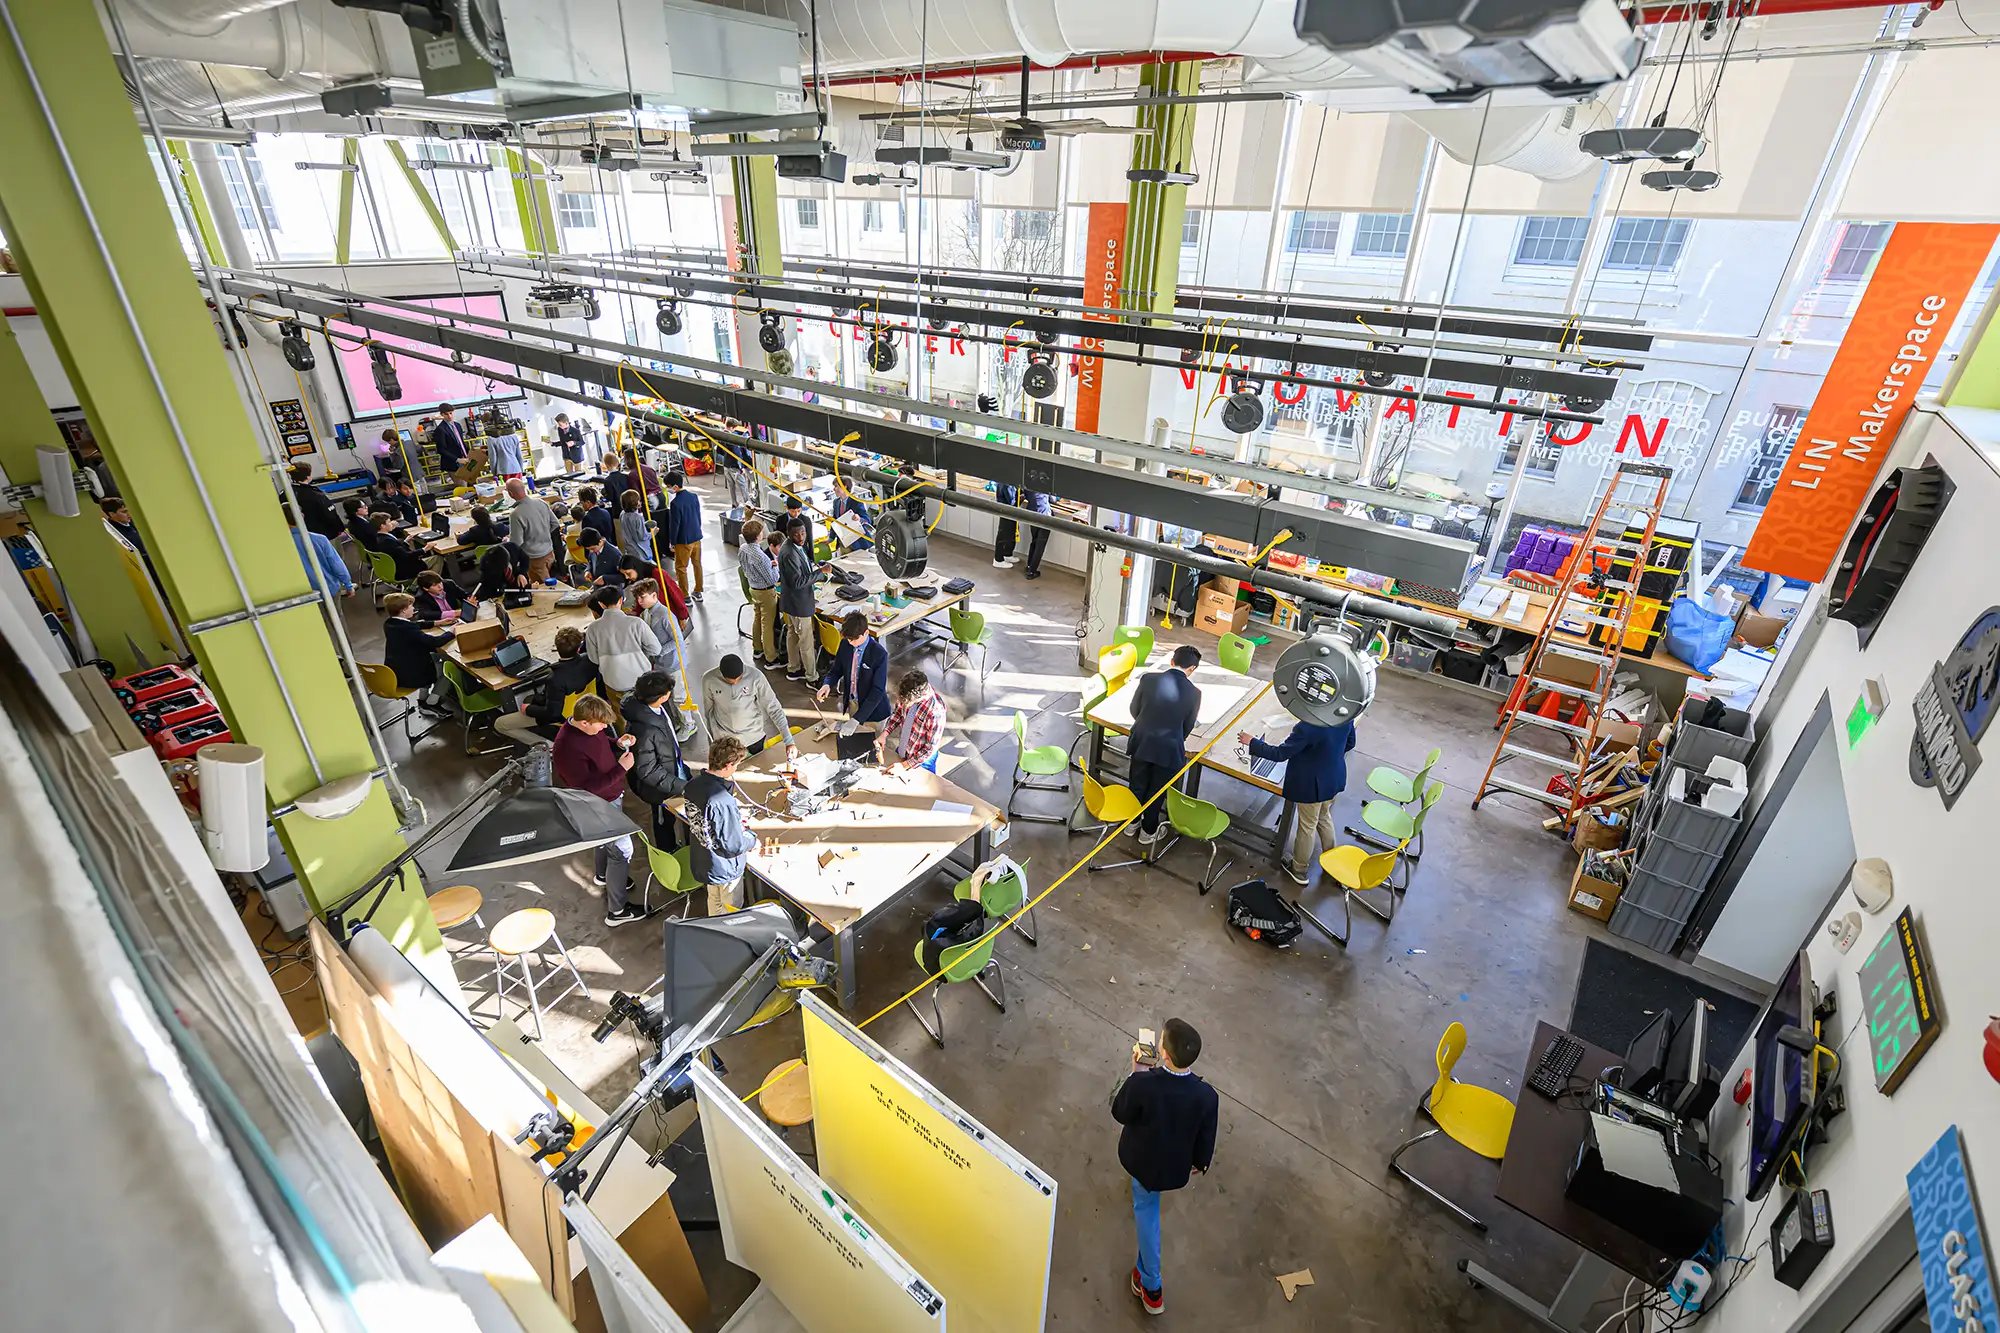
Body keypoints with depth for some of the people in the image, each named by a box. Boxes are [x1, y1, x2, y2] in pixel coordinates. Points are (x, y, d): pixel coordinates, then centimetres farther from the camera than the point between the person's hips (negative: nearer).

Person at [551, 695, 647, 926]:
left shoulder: (589, 727, -10)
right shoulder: (568, 748, -35)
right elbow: (587, 788, -33)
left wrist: (617, 744, -9)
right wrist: (621, 769, -32)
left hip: (610, 797, 9)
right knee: (622, 851, 0)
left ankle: (603, 874, 60)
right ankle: (617, 911, 14)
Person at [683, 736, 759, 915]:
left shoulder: (693, 784, -12)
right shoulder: (723, 802, -37)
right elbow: (734, 846, -29)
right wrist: (752, 840, -9)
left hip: (700, 861, 8)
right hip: (724, 869, -8)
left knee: (714, 902, 32)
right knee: (731, 912, 19)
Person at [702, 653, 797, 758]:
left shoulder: (755, 677, -25)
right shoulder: (709, 680, -20)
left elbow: (774, 709, -21)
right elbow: (708, 710, -3)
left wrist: (789, 741, -26)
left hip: (754, 735, 0)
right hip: (725, 738, 1)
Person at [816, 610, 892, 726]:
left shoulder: (879, 654, -26)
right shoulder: (845, 644, -9)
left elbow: (878, 690, -26)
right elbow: (837, 670, 5)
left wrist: (857, 719, -32)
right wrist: (827, 684, -19)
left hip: (871, 709, -4)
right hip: (850, 703, 5)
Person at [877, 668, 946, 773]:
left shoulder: (936, 711, -37)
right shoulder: (907, 695, -22)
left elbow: (931, 748, -25)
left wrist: (904, 765, -22)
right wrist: (884, 734, -13)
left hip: (922, 760, -5)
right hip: (901, 752, 5)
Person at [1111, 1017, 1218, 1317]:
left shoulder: (1141, 1083, -39)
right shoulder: (1206, 1096, -33)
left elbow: (1119, 1113, -17)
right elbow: (1205, 1140, -13)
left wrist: (1134, 1073, -10)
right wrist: (1200, 1163, 8)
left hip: (1141, 1160, -2)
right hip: (1175, 1168, 2)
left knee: (1147, 1208, 27)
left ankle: (1151, 1286, 37)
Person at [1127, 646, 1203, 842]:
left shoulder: (1148, 678, -13)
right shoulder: (1193, 693, -15)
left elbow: (1134, 710, 1)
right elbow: (1188, 726, -1)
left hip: (1141, 742, 2)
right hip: (1168, 750, -2)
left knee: (1137, 785, 22)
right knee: (1157, 791, 18)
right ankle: (1148, 831, 35)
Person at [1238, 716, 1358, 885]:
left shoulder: (1307, 728, -36)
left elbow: (1280, 754, -26)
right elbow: (1349, 743, 4)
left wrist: (1252, 742, -15)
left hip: (1312, 784, -6)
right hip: (1335, 779, 6)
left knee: (1307, 826, 15)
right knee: (1324, 817, 30)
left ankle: (1299, 870, 38)